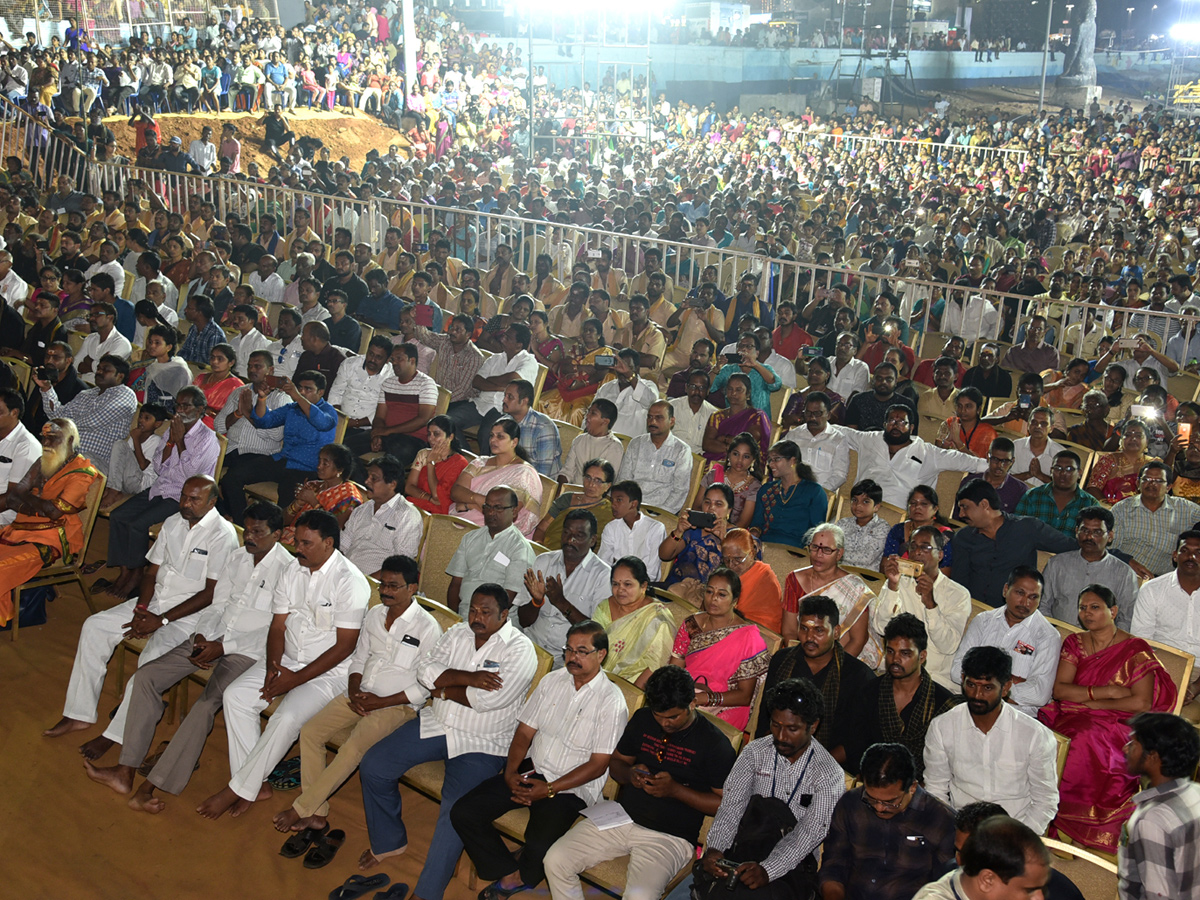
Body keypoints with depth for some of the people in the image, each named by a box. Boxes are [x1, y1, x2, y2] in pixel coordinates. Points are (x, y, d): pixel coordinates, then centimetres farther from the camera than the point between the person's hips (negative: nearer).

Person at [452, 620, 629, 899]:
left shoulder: (611, 701, -11)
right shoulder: (552, 681, 7)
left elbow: (598, 765, -12)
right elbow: (524, 732, 9)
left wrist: (550, 789, -17)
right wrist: (511, 773, -8)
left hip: (571, 786, -6)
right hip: (530, 771, 6)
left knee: (539, 847, -30)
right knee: (463, 813, -11)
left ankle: (520, 875, 5)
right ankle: (509, 871, 3)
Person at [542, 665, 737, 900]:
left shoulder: (714, 743, -9)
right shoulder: (642, 719, 7)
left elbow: (726, 804, -10)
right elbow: (616, 762, 18)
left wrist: (675, 790, -18)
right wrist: (629, 774, -6)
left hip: (669, 837, -5)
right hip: (622, 817, 5)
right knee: (555, 860, -12)